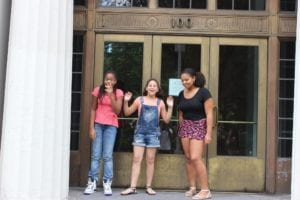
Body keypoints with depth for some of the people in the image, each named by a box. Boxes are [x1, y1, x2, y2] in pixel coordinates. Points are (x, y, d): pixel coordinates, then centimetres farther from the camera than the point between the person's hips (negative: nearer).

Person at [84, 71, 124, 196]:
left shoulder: (118, 93, 2)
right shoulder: (98, 90, 3)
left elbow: (117, 111, -7)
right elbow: (93, 110, 3)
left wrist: (111, 95, -15)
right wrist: (91, 127, -4)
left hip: (111, 126, -1)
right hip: (98, 125, 1)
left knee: (107, 156, -5)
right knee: (95, 155, 0)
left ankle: (107, 184, -2)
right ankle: (92, 183, 4)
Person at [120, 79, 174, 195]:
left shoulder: (160, 103, 7)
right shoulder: (140, 100, 4)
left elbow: (166, 120, 7)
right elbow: (127, 113, 7)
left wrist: (170, 107, -3)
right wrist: (126, 102, -7)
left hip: (153, 133, 1)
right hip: (140, 132, -1)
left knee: (150, 160, 5)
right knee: (136, 159, -5)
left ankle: (148, 187, 13)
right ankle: (132, 187, -4)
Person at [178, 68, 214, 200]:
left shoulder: (203, 92, -9)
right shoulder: (181, 94, 7)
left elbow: (209, 114, -12)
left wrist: (208, 133, -16)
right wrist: (181, 129, 12)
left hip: (199, 126, -6)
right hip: (185, 127, 6)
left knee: (195, 158, -14)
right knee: (188, 158, 5)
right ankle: (192, 188, 13)